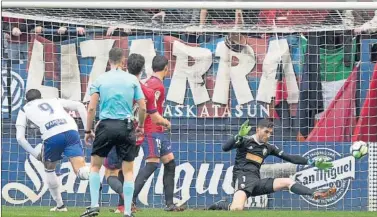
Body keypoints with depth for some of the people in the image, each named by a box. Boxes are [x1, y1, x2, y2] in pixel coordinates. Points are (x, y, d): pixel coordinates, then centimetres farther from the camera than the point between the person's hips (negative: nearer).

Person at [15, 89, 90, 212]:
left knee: (49, 168, 27)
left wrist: (36, 155, 24)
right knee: (81, 171, -10)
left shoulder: (24, 110, 29)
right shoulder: (54, 101, 34)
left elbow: (20, 138, 17)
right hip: (71, 131, 1)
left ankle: (60, 205, 30)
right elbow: (79, 106, 21)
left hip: (51, 136, -1)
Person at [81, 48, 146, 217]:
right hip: (126, 127, 0)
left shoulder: (100, 80, 3)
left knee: (95, 165, 15)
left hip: (106, 126, 0)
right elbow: (143, 108, 4)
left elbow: (91, 108, -1)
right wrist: (141, 126, 20)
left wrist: (88, 131, 8)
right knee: (128, 171, 5)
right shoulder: (132, 80, 4)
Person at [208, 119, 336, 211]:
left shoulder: (268, 148, 18)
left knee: (287, 182, -4)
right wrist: (240, 136, -26)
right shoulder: (245, 141, 2)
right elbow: (225, 148, -12)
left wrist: (312, 162, 12)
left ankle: (316, 194, -15)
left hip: (256, 182, 6)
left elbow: (290, 158, 18)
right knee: (237, 209, -33)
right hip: (243, 177, -6)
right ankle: (222, 205, -2)